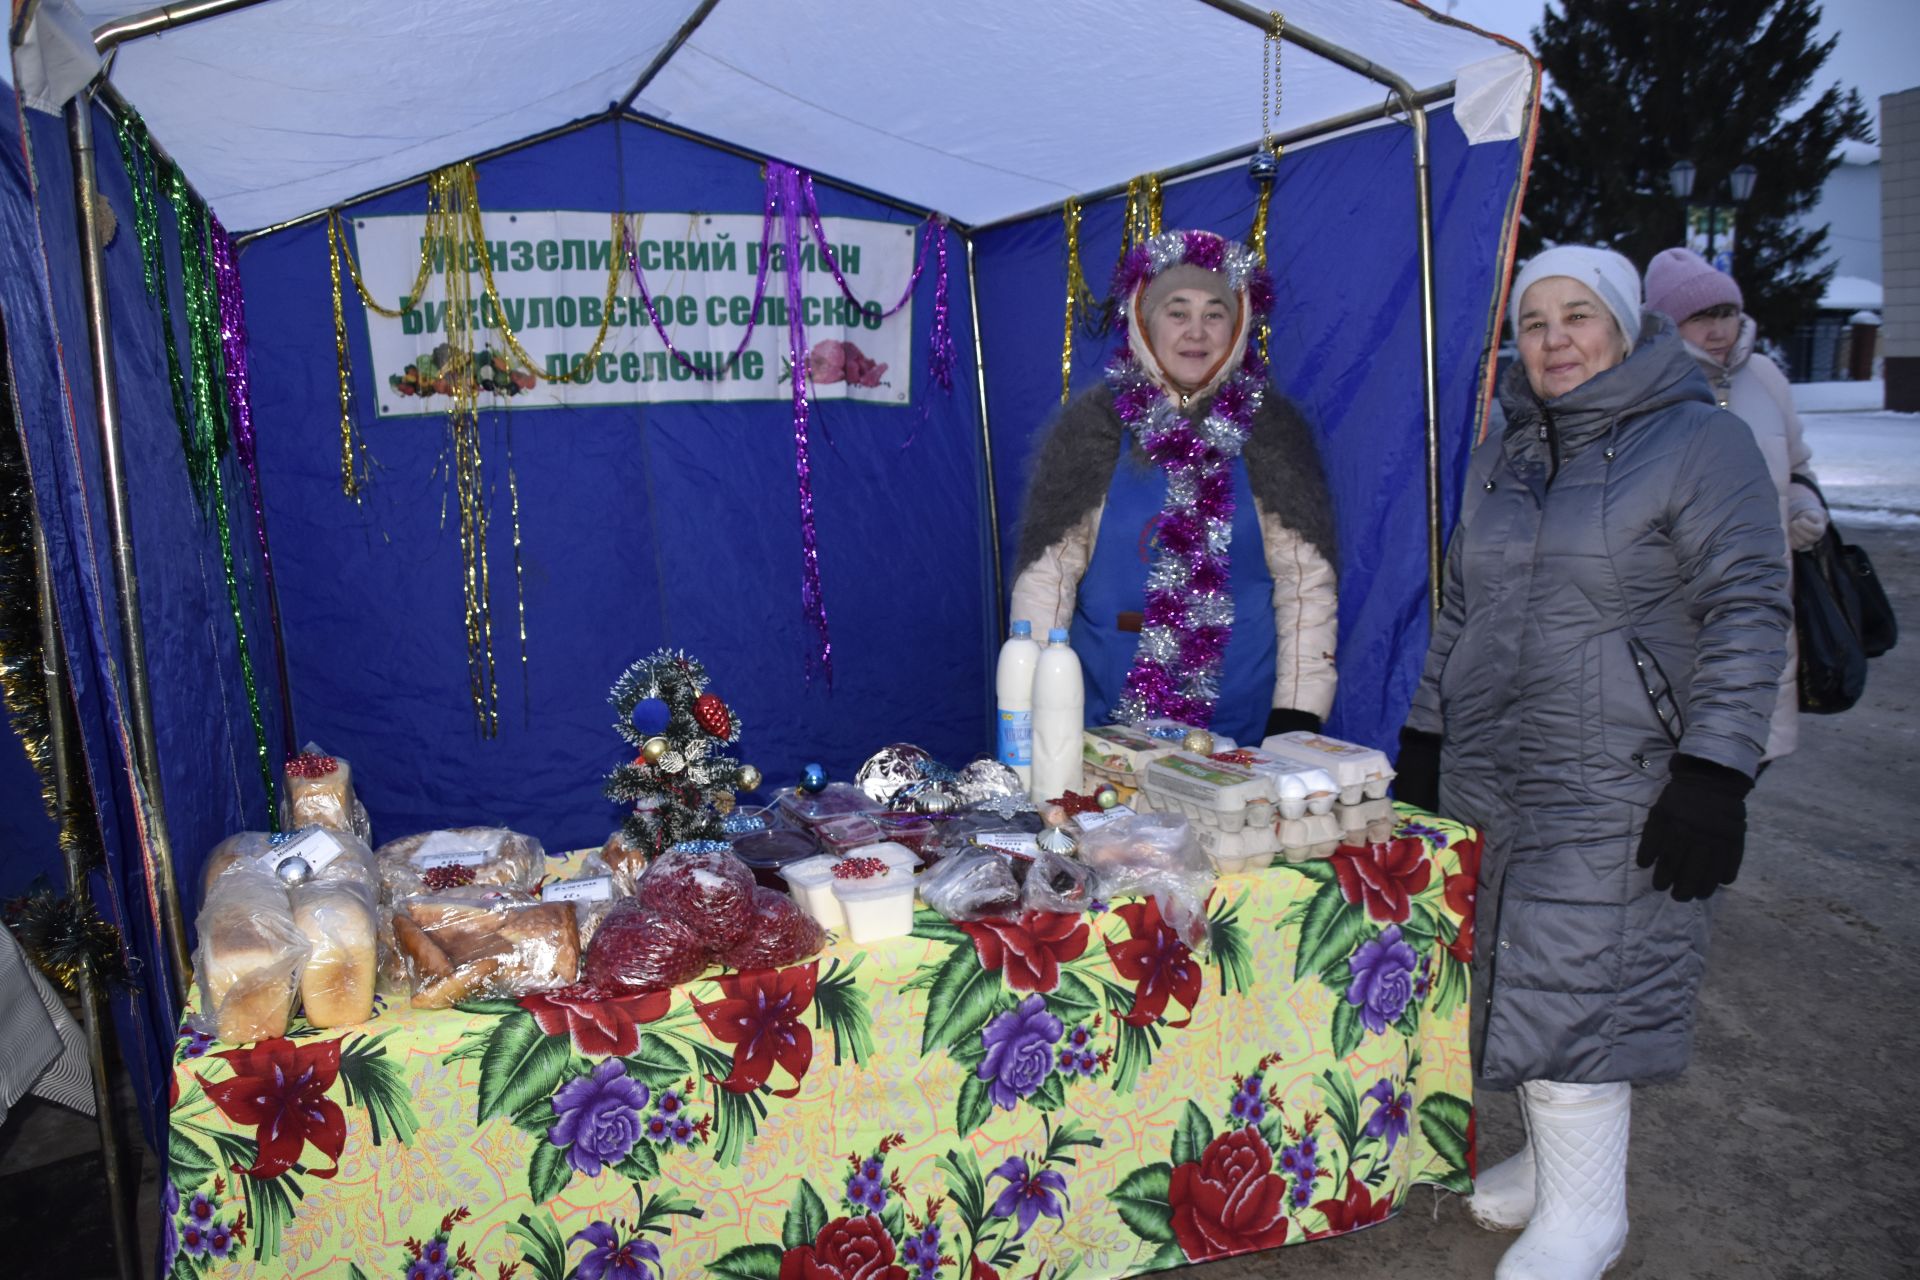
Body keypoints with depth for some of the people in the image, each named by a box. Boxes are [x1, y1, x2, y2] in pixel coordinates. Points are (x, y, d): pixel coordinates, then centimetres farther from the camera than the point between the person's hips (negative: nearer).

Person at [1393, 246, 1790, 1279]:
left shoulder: (1699, 441, -6)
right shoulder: (1500, 454, 13)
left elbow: (1748, 612, -10)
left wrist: (1715, 770, -17)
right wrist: (1424, 734, 16)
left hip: (1613, 784, -6)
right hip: (1486, 770, 6)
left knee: (1572, 984, -4)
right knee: (1515, 973, 12)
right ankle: (1548, 1156, 30)